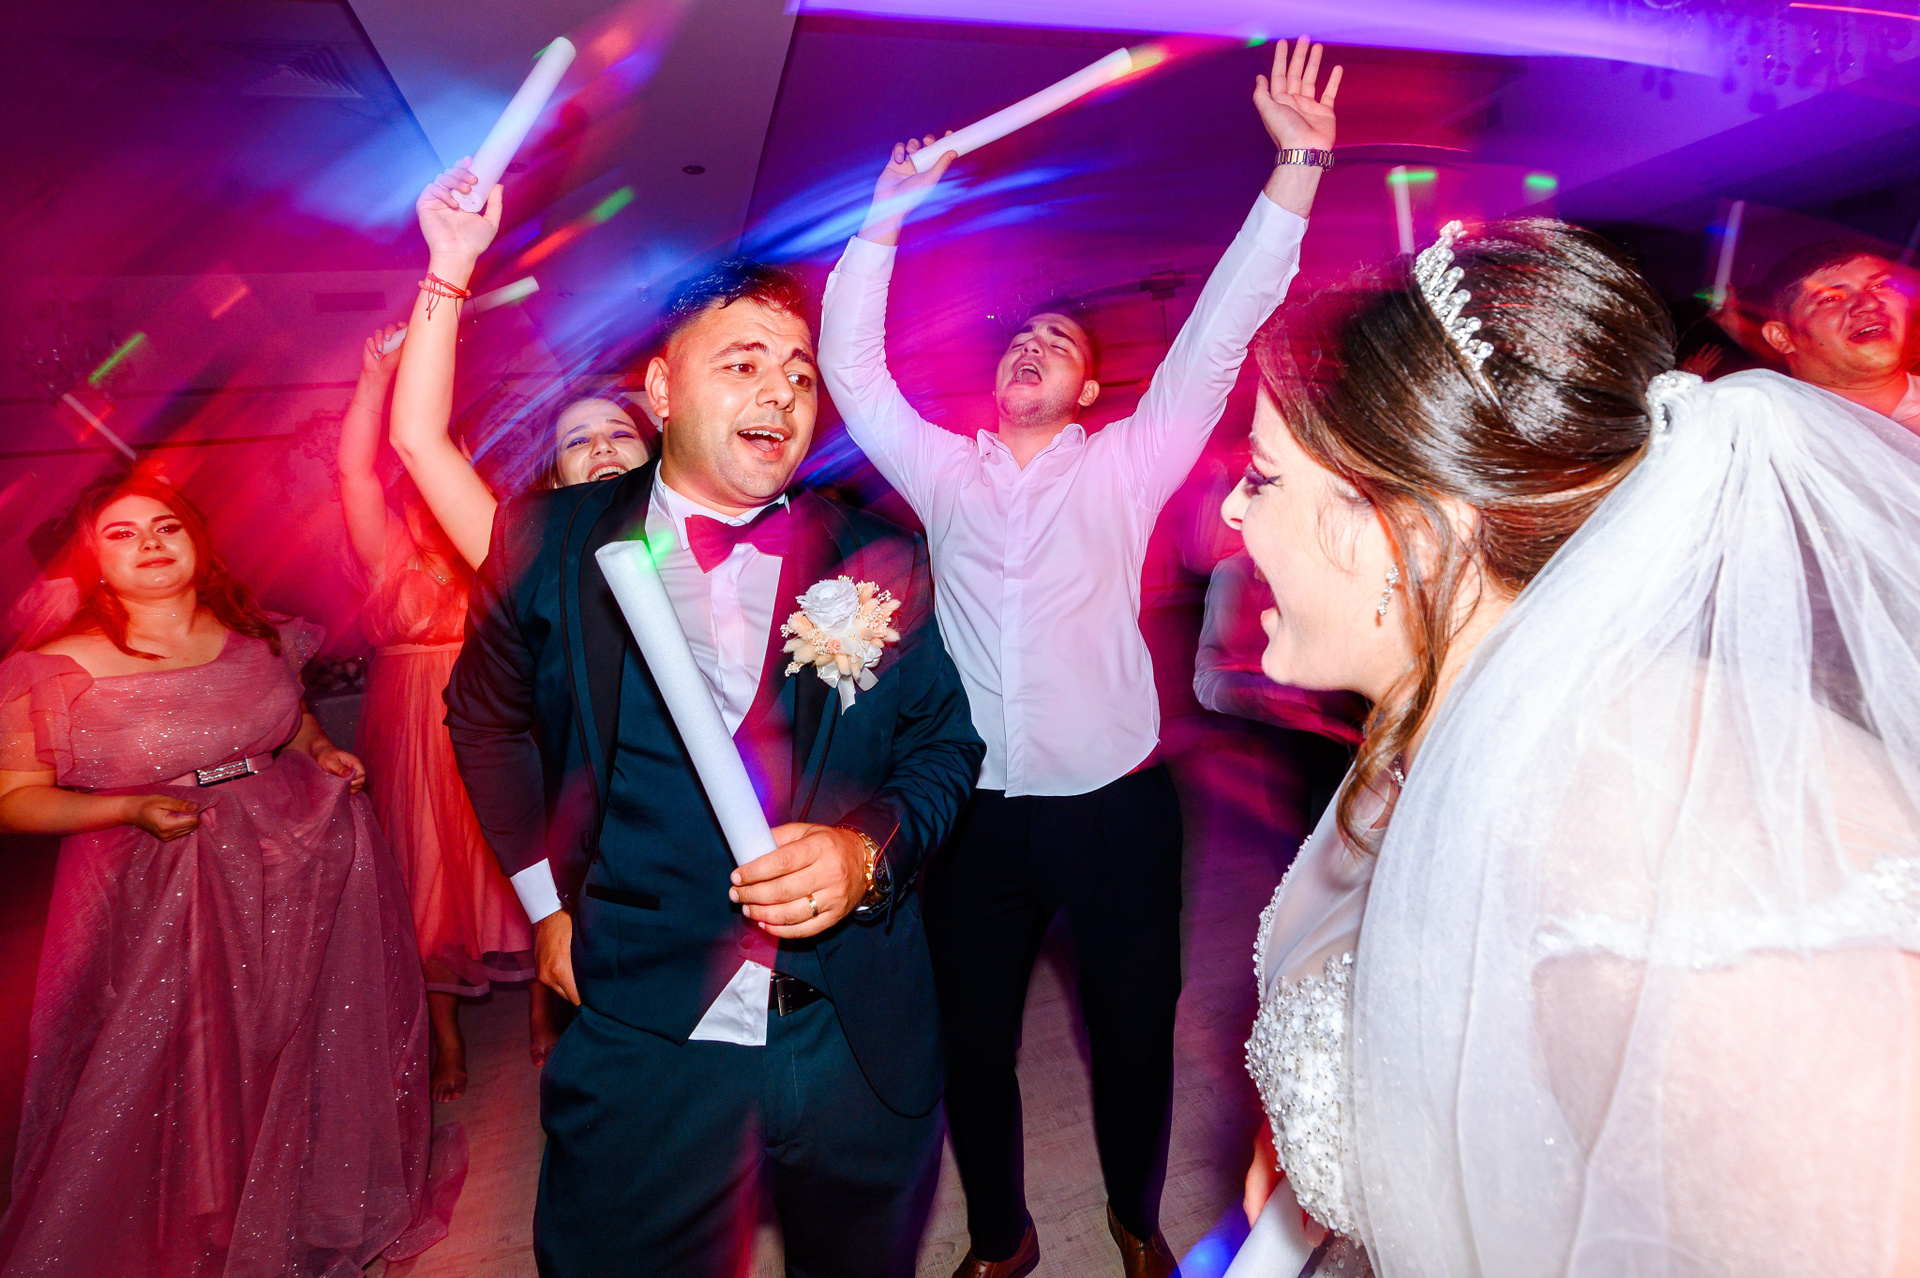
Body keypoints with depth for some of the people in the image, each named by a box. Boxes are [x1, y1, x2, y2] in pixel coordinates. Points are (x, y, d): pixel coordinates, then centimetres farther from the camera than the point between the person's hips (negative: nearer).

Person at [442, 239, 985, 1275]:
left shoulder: (876, 561, -4)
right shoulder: (552, 543, -4)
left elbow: (945, 745, 3)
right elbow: (488, 720, 11)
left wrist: (871, 850, -17)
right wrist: (549, 903, 7)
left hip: (862, 1042, 2)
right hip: (641, 1037, -1)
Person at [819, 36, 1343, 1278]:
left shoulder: (1124, 470, 1)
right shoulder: (944, 473, 5)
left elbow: (1215, 340, -5)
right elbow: (852, 363, 3)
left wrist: (1297, 172, -11)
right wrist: (888, 214, -2)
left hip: (1117, 808, -1)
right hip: (980, 812, 2)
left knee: (1135, 1032, 15)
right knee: (972, 1044, 14)